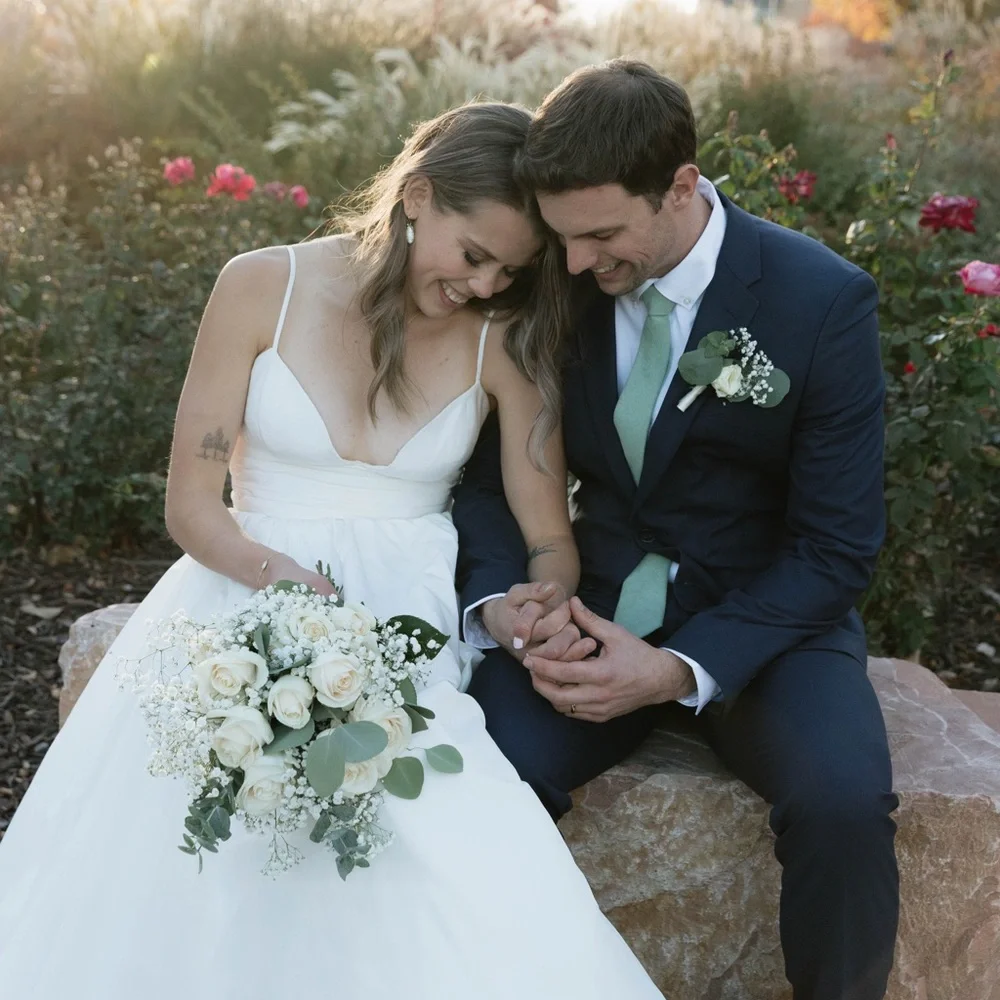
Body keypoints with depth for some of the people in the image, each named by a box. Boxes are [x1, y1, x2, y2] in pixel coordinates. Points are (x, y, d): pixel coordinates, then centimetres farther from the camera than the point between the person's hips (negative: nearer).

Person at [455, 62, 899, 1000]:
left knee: (845, 806, -30)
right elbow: (488, 471, 5)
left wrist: (681, 670, -23)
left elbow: (835, 546, -12)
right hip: (596, 612, 2)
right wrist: (499, 601, -16)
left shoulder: (823, 300, -14)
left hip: (764, 620, -2)